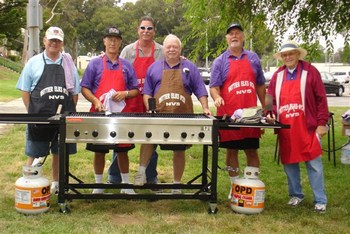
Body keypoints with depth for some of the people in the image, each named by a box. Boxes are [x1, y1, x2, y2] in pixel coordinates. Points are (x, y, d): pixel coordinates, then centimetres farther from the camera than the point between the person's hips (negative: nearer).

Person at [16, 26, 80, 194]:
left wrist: (70, 112, 1)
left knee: (59, 152, 11)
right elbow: (25, 90, 4)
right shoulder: (34, 62, 4)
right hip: (38, 117, -2)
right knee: (34, 153, 5)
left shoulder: (68, 64, 10)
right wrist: (32, 113, -4)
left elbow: (75, 92, 10)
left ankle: (56, 183, 26)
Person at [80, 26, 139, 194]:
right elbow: (84, 88, 2)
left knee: (123, 151, 8)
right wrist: (96, 101, -15)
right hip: (100, 113, -1)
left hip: (122, 114, 1)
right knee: (99, 151, 6)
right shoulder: (95, 63, 3)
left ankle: (126, 185, 22)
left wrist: (125, 94, -10)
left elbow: (135, 90, 10)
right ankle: (98, 186, 20)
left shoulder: (126, 65, 9)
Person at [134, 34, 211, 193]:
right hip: (158, 116, 0)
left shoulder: (189, 68, 9)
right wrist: (149, 108, -6)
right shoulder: (154, 68, 11)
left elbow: (200, 90, 6)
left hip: (183, 117, 1)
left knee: (179, 150, 8)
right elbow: (147, 92, 10)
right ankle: (141, 172, -10)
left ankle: (177, 185, 22)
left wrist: (205, 108, -7)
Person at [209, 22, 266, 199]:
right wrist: (217, 98, -23)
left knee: (252, 150, 6)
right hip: (229, 115, -2)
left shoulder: (253, 58, 11)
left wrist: (266, 108, 12)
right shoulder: (220, 61, 4)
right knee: (231, 150, 6)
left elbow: (260, 85, 15)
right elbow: (213, 87, -1)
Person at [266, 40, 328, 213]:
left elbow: (321, 99, -3)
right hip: (285, 129, 4)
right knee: (289, 162, 11)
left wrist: (322, 123, -7)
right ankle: (296, 195, 27)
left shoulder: (310, 71, -2)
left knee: (314, 163, 0)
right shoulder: (277, 75, 10)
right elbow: (271, 100, 15)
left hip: (307, 127, -4)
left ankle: (320, 201, 11)